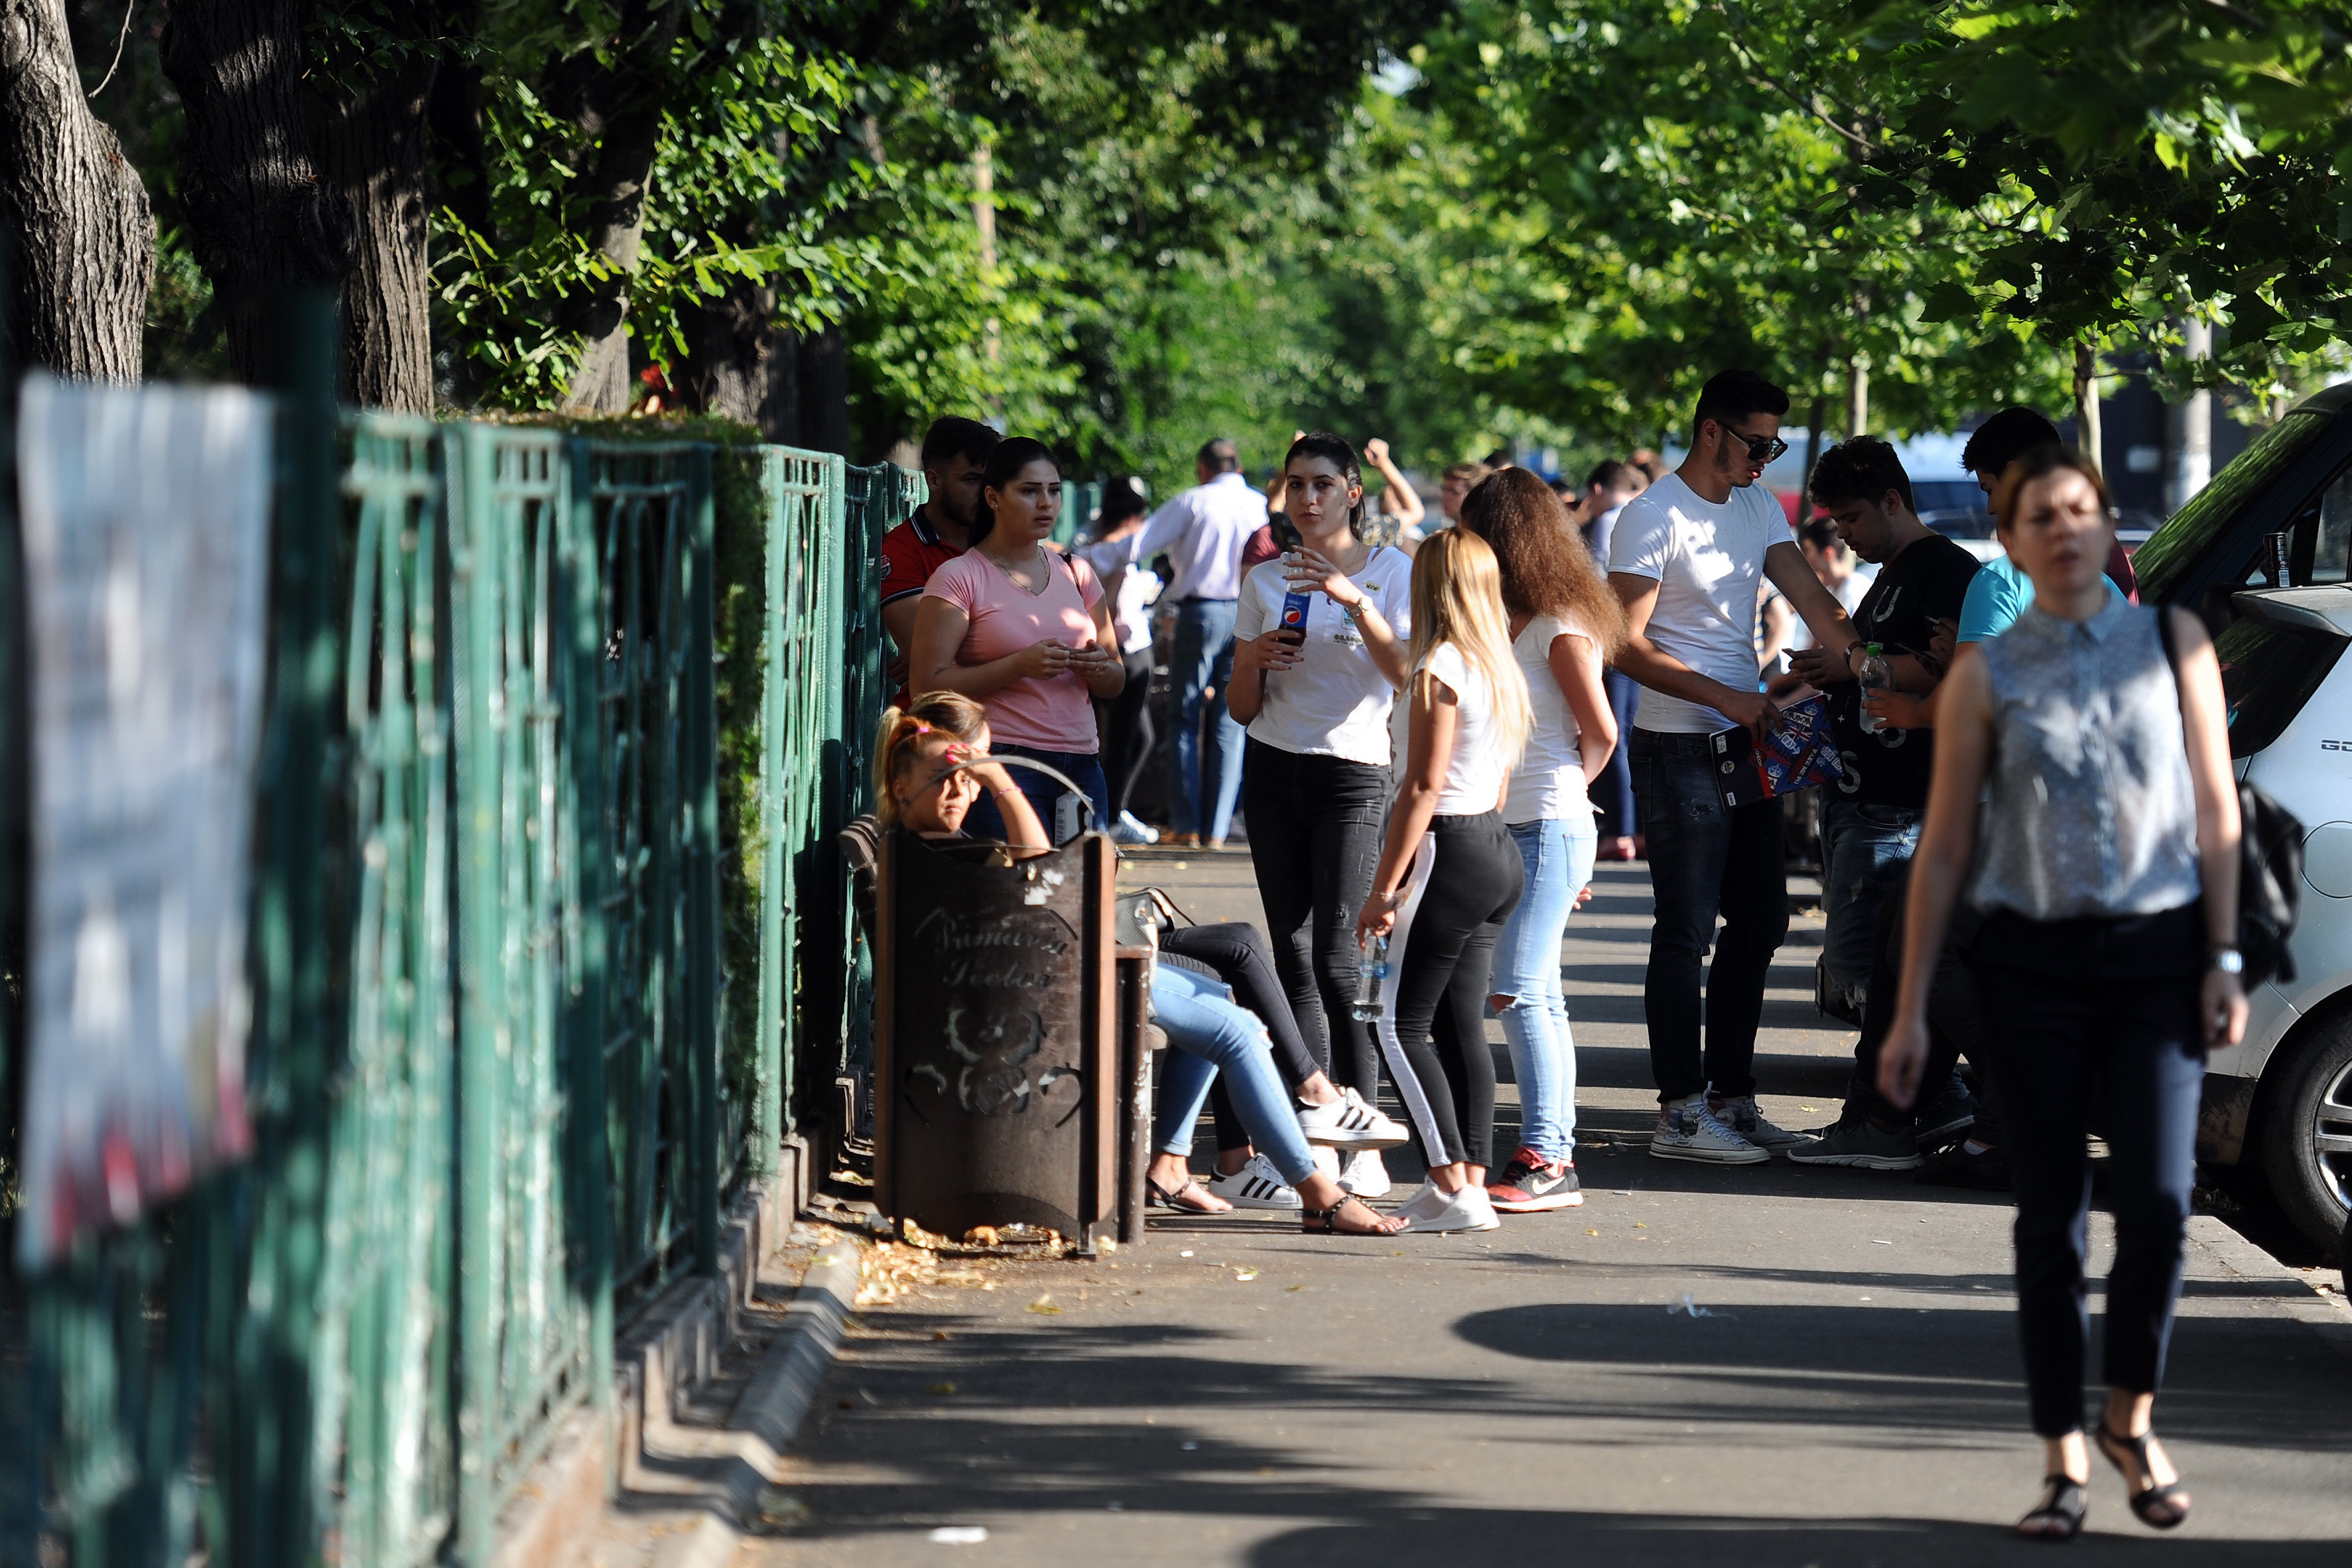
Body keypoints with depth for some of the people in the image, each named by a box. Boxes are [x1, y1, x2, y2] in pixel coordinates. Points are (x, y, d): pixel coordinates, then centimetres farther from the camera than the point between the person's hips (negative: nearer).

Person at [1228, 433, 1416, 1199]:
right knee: (1293, 960, 2)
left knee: (1336, 960, -14)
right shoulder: (1266, 581, 12)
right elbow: (1241, 708, 13)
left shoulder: (1392, 571, 0)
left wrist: (1354, 600, -24)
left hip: (1353, 773, -4)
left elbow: (1407, 673, -14)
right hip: (1274, 772, 4)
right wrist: (1257, 659, -8)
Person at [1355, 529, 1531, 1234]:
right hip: (1498, 846, 9)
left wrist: (1385, 887, -14)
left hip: (1451, 852, -9)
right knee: (1462, 1023, 10)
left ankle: (1452, 1186, -9)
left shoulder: (1441, 668, -15)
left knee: (1402, 1025, -4)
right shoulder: (1501, 666, 11)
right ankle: (1473, 1181, 8)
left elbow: (1424, 787, -17)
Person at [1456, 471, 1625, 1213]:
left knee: (1517, 991, -13)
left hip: (1550, 829, -9)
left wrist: (1562, 790, 5)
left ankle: (1542, 1159, -13)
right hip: (1508, 829, 9)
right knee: (1538, 997, 10)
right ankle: (1557, 1158, 14)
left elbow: (1600, 734, -6)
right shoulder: (1508, 623, 13)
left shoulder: (1563, 630, -11)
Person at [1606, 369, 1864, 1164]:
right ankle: (1681, 1113, -2)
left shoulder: (1759, 507, 12)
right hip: (1679, 749, -8)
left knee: (1760, 920, 11)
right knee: (1687, 932, -6)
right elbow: (1626, 645, -15)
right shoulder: (1652, 518, -11)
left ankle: (1731, 1096, 20)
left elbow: (1812, 600, 5)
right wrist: (1728, 699, -20)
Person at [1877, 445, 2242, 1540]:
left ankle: (2132, 1417, 13)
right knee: (2050, 1216, 2)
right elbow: (1944, 846, 4)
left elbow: (2215, 806, 6)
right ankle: (2064, 1459, 11)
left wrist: (2223, 958, -1)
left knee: (2157, 1202, -10)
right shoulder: (1986, 677, 3)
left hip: (2156, 951, 0)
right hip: (2034, 958, 0)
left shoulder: (2173, 641, 5)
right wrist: (1911, 1010, 3)